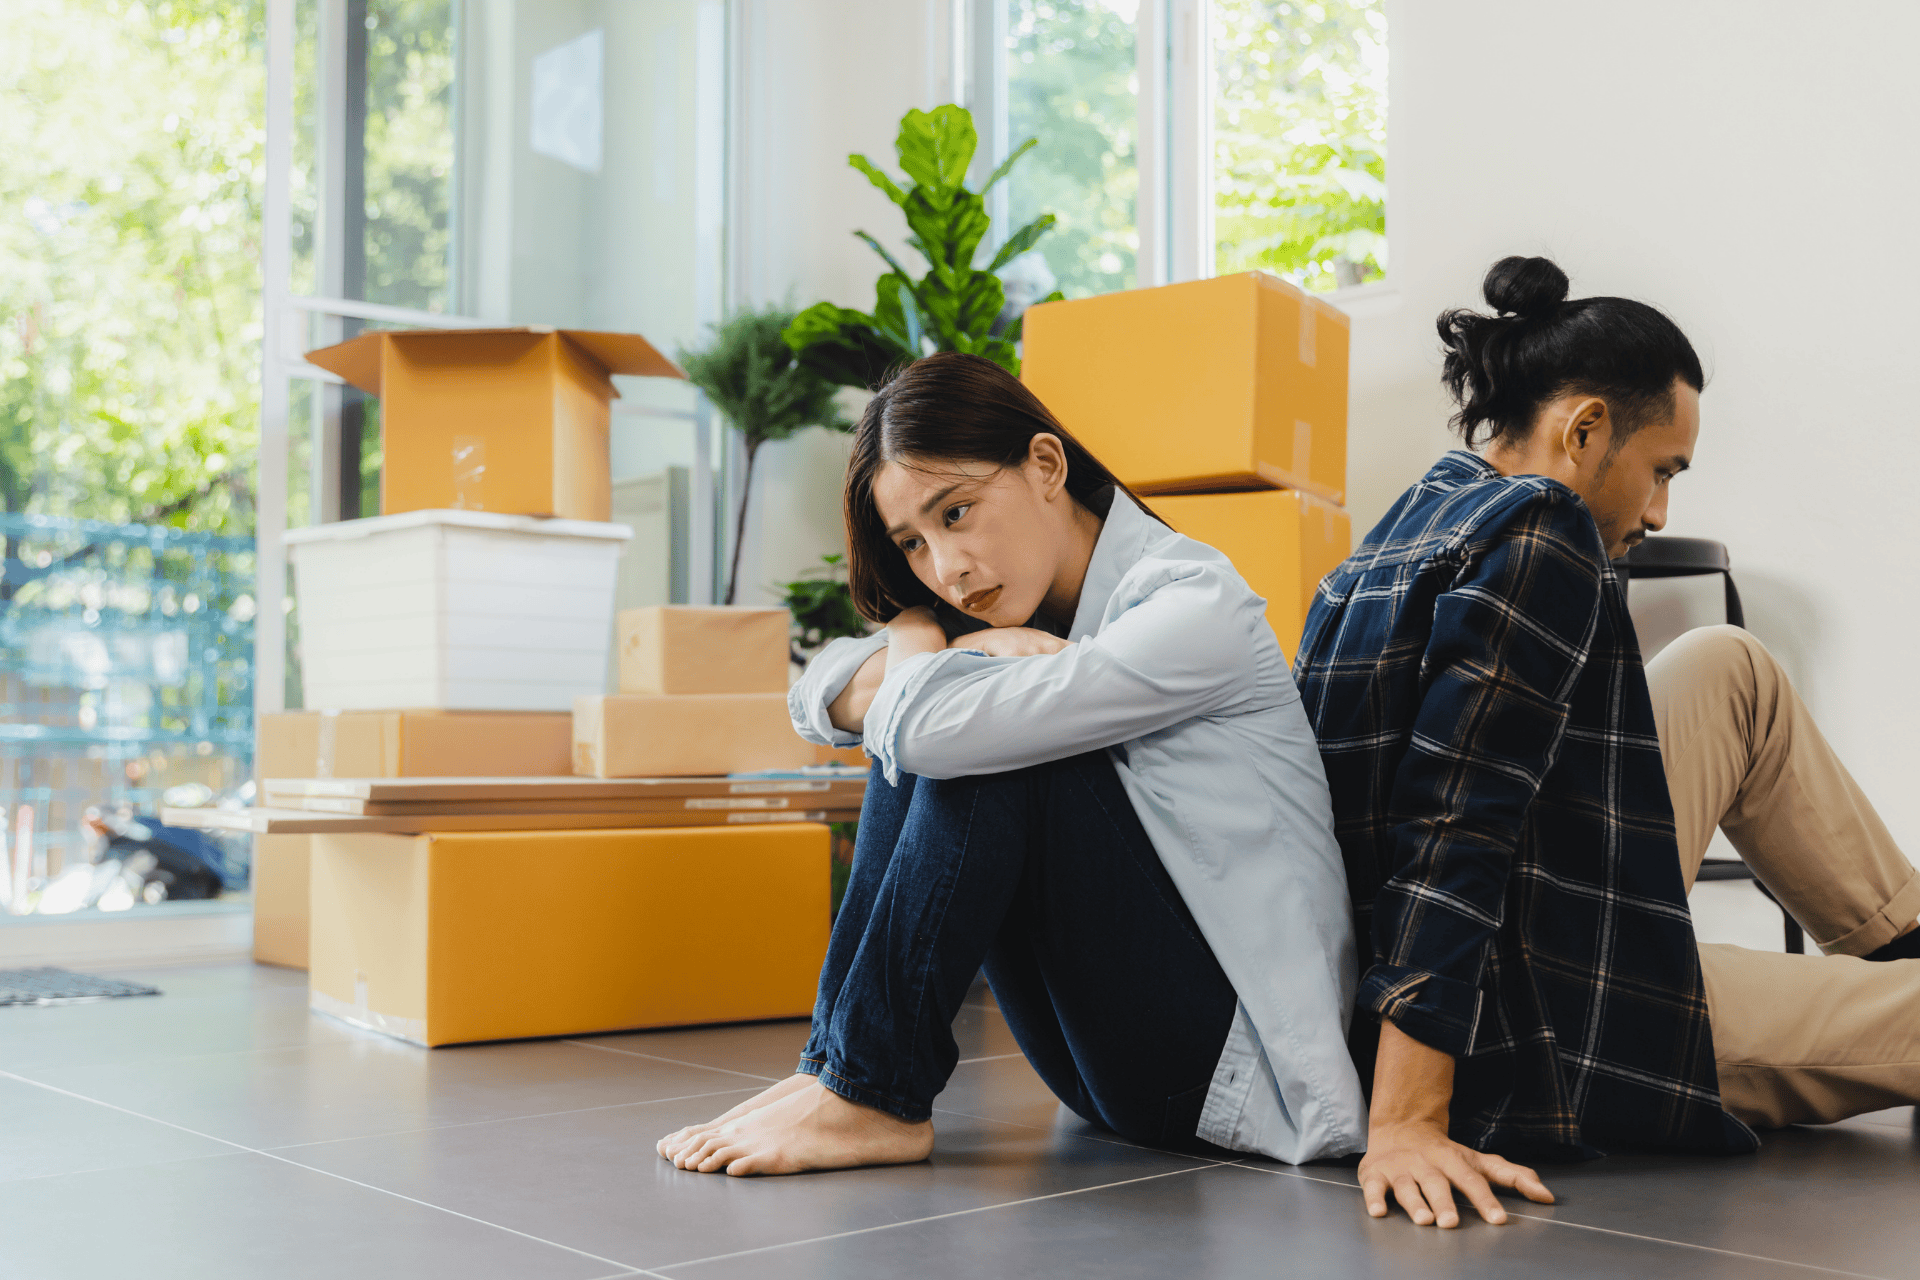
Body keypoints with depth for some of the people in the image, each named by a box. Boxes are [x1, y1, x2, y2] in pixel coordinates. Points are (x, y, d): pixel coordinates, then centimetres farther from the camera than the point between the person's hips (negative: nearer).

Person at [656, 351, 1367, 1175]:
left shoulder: (1197, 609, -19)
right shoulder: (1030, 613, 8)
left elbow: (934, 724, -29)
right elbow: (820, 699, 1)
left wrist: (917, 642, -6)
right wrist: (958, 651, -18)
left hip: (1231, 1057, -8)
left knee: (979, 742, -22)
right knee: (908, 752, -5)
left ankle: (872, 1096, -17)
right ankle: (836, 1063, -8)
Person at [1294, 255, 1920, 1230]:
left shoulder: (1412, 528, 9)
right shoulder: (1538, 535, -18)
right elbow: (1453, 833, -27)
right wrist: (1405, 1124, -30)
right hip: (1525, 1052, -10)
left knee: (1730, 671, 18)